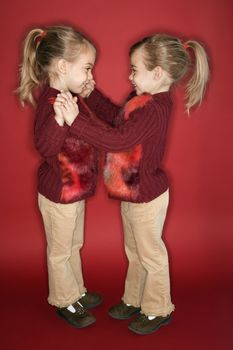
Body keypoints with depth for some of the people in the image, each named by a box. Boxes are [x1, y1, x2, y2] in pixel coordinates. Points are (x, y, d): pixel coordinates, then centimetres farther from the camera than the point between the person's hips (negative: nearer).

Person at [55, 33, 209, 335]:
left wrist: (75, 119, -39)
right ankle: (134, 301, 44)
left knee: (151, 255, 11)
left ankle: (158, 310, 34)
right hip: (132, 192, 9)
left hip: (146, 196, -9)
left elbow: (116, 140, -39)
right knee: (134, 252, 24)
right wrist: (89, 92, 13)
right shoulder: (145, 99, 1)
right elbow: (117, 115, 18)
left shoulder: (154, 109, -30)